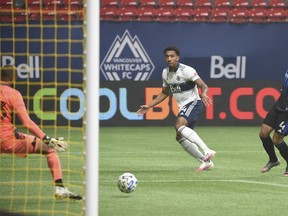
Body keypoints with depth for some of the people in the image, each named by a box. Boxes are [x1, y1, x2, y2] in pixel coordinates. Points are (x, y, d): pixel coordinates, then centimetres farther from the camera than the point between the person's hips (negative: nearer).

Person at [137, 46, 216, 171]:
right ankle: (206, 162, 12)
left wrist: (203, 94, -45)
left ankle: (207, 151, -37)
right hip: (183, 107, 8)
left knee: (179, 126, -31)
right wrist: (149, 106, 17)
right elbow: (164, 93, 22)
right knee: (180, 138, 5)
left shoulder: (186, 70, -16)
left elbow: (203, 86, -22)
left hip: (193, 103, -8)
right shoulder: (165, 73, 7)